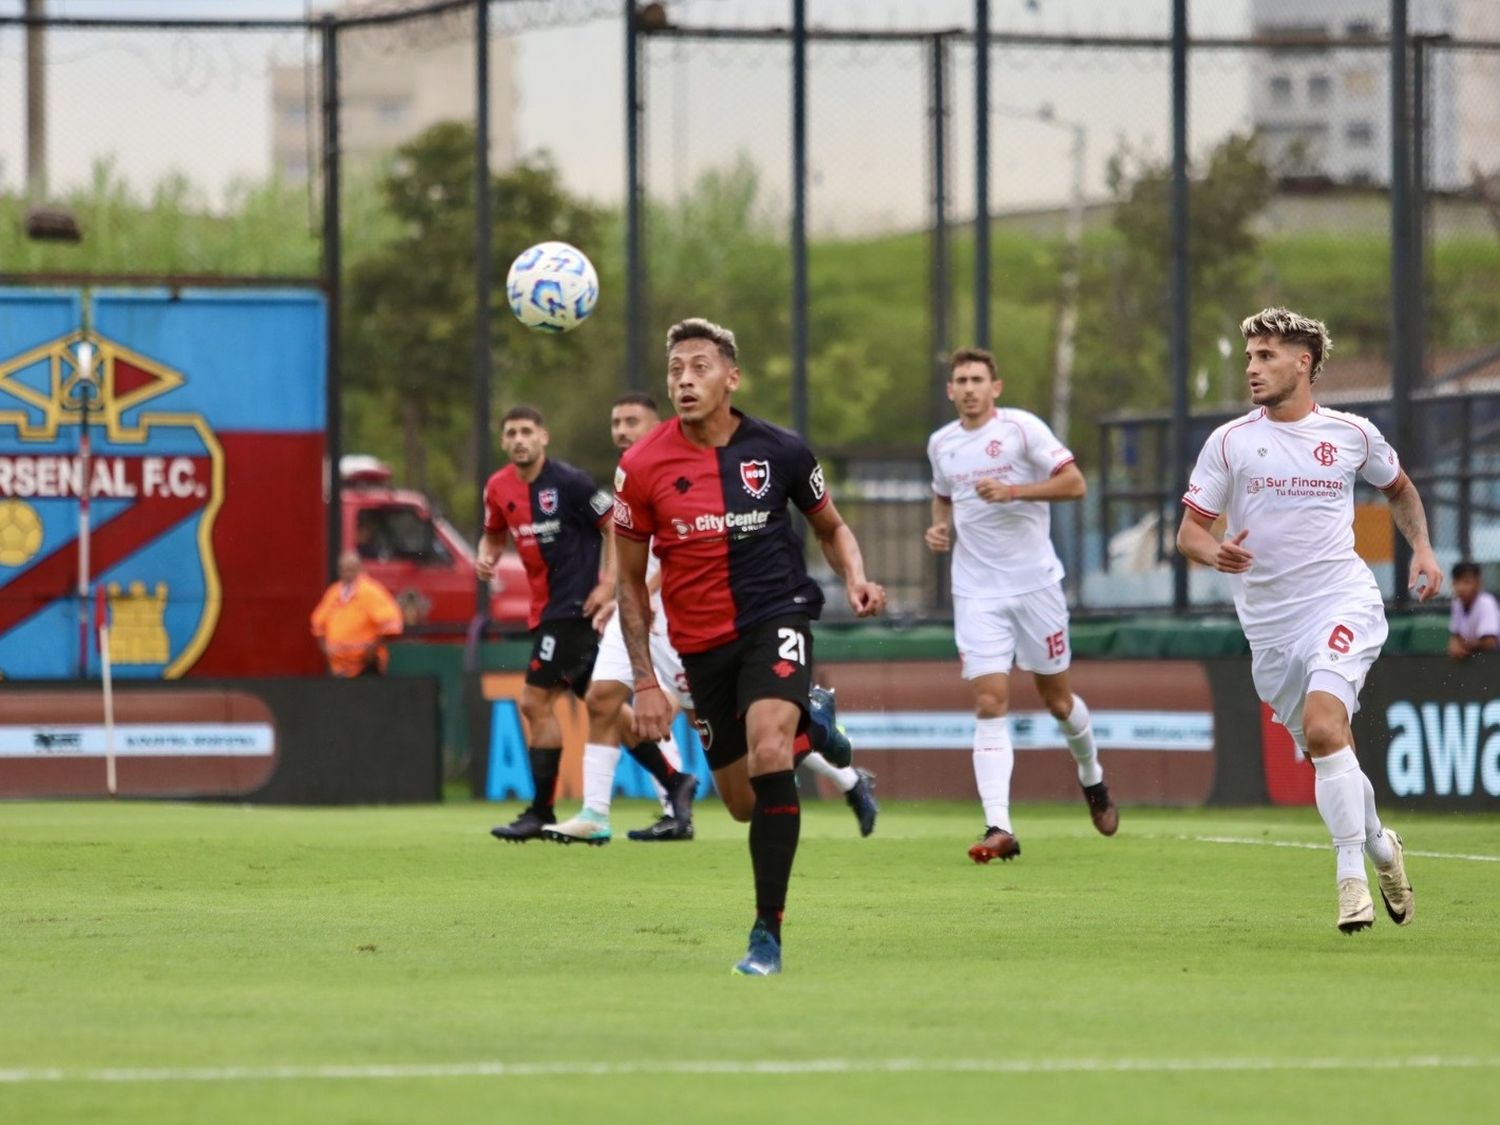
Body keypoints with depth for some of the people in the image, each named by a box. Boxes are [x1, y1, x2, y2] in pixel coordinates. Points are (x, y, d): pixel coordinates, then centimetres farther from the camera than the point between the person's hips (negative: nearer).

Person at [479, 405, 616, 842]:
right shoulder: (499, 488, 7)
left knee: (536, 701, -11)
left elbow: (615, 526, -10)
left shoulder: (568, 481, -14)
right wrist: (486, 557, 1)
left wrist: (608, 585, -16)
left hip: (576, 606, -8)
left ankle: (541, 813, -6)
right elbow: (495, 533, 23)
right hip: (546, 608, 8)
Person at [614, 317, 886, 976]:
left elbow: (831, 528, 13)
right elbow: (630, 581, 4)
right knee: (745, 804, 8)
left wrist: (855, 578, -9)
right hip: (702, 643, 2)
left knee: (767, 754, -28)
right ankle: (810, 727, 46)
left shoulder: (779, 452, -5)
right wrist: (645, 682, -1)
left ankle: (767, 933, -22)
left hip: (777, 618, -2)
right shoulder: (642, 467, -6)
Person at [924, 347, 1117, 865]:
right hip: (977, 593, 2)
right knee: (990, 705, -11)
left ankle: (1092, 779, 40)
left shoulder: (1021, 428, -7)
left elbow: (1074, 483, -11)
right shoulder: (940, 444, 8)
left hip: (1035, 584, -2)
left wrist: (1013, 491, -22)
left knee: (1057, 699, 9)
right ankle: (999, 827, -19)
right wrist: (941, 528, 5)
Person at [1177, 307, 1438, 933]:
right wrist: (1215, 552, -21)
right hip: (1270, 623, 3)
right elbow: (1189, 533, 1)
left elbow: (1399, 489, 24)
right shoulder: (1229, 442, 2)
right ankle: (1380, 847, 35)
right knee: (1329, 755, 8)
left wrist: (1421, 547, 8)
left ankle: (1352, 876, -23)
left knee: (1322, 728, -26)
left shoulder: (1352, 434, 4)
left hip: (1343, 604, -3)